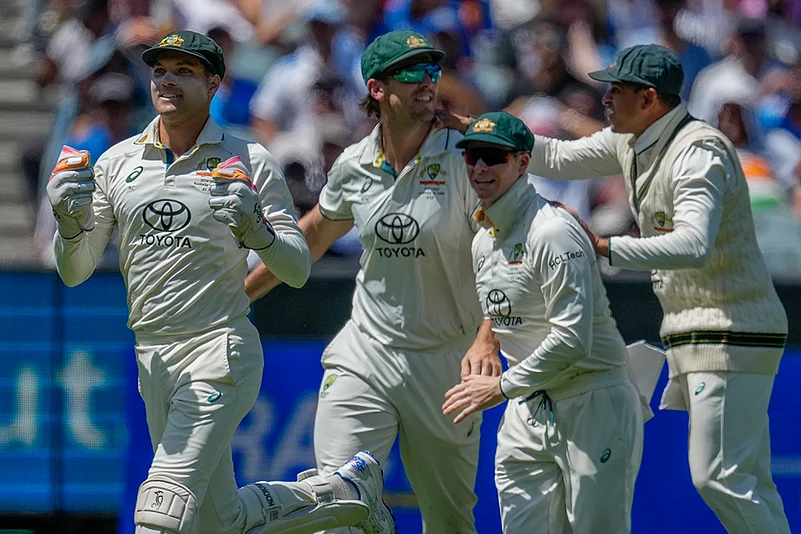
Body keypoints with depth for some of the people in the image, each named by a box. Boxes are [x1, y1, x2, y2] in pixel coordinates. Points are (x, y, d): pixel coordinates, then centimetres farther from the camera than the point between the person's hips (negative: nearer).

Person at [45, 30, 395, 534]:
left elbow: (298, 270, -4)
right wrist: (71, 223, -16)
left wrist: (257, 232, -25)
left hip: (221, 354, -5)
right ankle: (339, 492, 31)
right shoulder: (117, 163, 8)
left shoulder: (249, 163, -2)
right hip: (152, 357, 5)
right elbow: (74, 271, 6)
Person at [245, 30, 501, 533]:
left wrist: (486, 340, -34)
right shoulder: (354, 166, 2)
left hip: (446, 361, -3)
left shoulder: (464, 159, -11)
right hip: (363, 356, 3)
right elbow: (312, 235, 21)